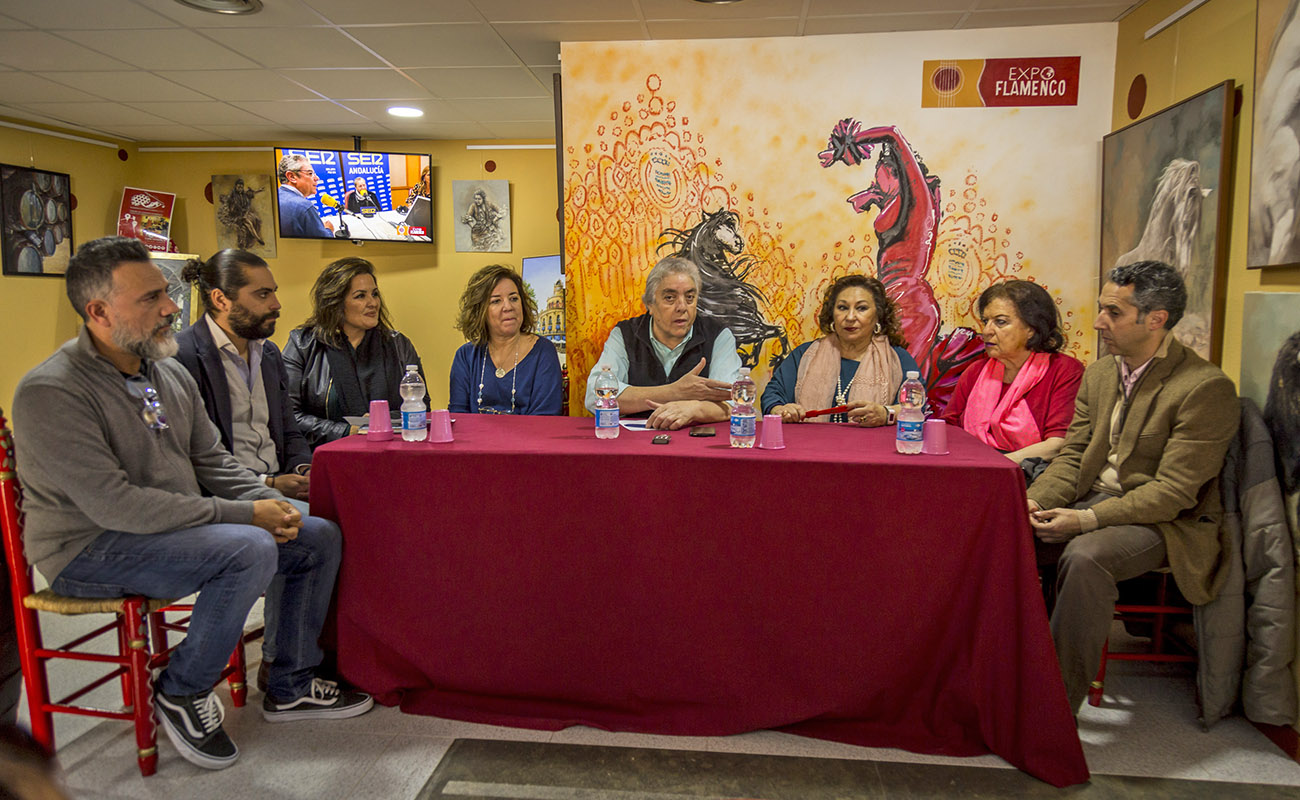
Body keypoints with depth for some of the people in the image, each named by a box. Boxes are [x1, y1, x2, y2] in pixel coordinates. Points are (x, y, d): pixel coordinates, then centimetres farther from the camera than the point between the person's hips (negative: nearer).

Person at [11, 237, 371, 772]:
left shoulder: (170, 373, 7)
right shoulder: (51, 392, -19)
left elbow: (211, 461, 13)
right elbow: (114, 505, -26)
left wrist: (267, 502, -7)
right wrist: (244, 515, -25)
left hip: (181, 527, 8)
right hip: (92, 549, -8)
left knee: (319, 538, 0)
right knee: (249, 550, -32)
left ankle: (290, 687, 13)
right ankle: (181, 692, -7)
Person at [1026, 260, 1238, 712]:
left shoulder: (1206, 388, -14)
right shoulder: (1098, 374, 9)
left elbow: (1173, 490, -19)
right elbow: (1072, 455, 9)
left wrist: (1087, 519, -27)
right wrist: (1036, 501, -11)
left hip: (1164, 521, -6)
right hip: (1091, 501, 7)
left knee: (1086, 556, -36)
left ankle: (1058, 703, -22)